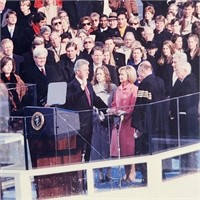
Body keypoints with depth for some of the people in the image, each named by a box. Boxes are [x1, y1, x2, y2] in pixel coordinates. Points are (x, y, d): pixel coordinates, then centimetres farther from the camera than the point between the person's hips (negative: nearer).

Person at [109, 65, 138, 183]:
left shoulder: (134, 89, -5)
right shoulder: (119, 89, 14)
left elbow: (133, 107, -10)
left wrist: (124, 112, -20)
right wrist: (113, 110, -2)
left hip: (128, 120, -6)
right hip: (118, 120, 6)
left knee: (129, 146, -3)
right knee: (121, 146, 6)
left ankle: (132, 172, 2)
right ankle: (127, 172, 12)